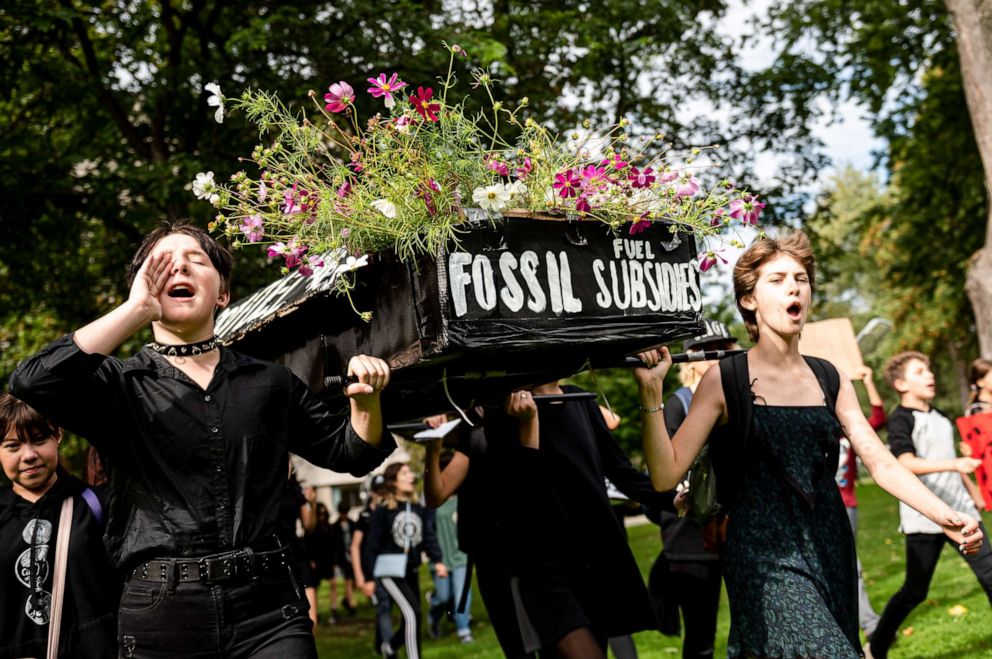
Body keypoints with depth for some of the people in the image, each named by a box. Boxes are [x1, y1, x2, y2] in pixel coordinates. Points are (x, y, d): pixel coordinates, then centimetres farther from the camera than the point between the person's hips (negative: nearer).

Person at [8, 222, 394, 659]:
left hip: (268, 606, 2)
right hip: (161, 612, -1)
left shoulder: (269, 383, 11)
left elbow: (351, 452, 18)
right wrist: (136, 309, -12)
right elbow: (32, 384, -17)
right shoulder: (119, 385, 3)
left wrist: (365, 399, -3)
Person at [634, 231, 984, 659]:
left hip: (830, 554, 5)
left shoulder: (830, 380, 9)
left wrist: (944, 516, -10)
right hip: (765, 557, -5)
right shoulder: (724, 381, -5)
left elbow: (882, 464, 4)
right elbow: (666, 476, -11)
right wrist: (651, 391, -21)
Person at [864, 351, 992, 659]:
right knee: (915, 591, 3)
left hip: (960, 510, 6)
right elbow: (907, 464, -26)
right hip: (924, 517, -6)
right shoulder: (900, 419, -11)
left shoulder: (940, 417, 14)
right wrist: (955, 464, -37)